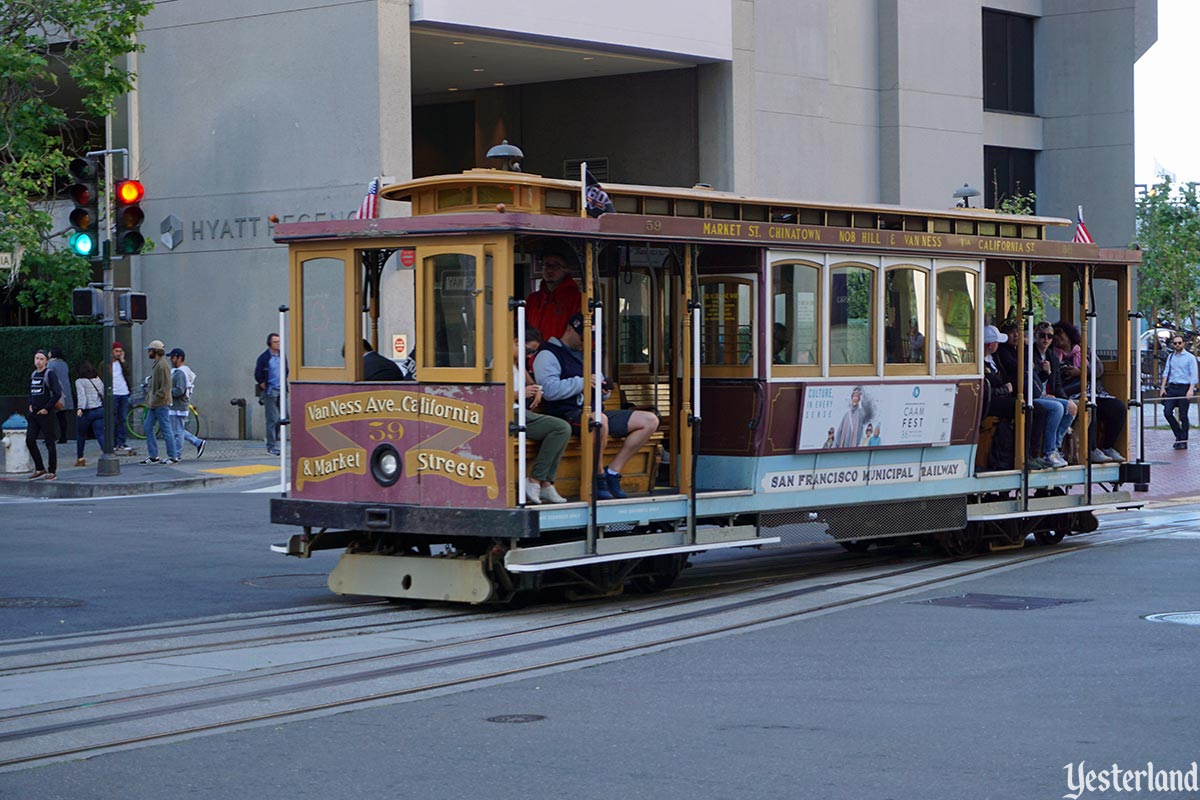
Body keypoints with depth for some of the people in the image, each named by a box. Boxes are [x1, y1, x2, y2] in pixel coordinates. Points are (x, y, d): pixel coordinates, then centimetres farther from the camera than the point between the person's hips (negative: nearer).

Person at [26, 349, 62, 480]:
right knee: (29, 440, 3)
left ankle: (52, 472, 7)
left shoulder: (50, 374, -10)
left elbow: (57, 393, -17)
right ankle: (39, 469, 16)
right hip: (34, 414, 7)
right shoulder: (33, 375, 12)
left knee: (50, 442, 0)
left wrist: (47, 408, -15)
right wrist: (30, 405, 13)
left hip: (46, 414, -7)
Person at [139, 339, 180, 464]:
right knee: (148, 428, 10)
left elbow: (166, 386, -21)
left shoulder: (163, 366, -16)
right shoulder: (156, 365, 14)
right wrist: (149, 397, 15)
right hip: (154, 404, 10)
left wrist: (156, 399, -20)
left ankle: (173, 457, 2)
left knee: (166, 430, -4)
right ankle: (153, 456, 14)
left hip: (161, 404, -10)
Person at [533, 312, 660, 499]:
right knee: (600, 420, -43)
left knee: (650, 420, -1)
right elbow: (549, 390, -17)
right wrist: (582, 383, -17)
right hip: (568, 413, -9)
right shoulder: (548, 354, -1)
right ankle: (598, 478, -23)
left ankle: (612, 472, -4)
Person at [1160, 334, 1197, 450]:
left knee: (1183, 416, -1)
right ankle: (1179, 435, 10)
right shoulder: (1170, 357, 12)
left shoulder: (1190, 357, -2)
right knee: (1167, 412, -8)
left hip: (1184, 388, -4)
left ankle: (1183, 441, 5)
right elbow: (1166, 372, 11)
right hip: (1171, 388, 4)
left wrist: (1191, 390, -19)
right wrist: (1163, 387, 1)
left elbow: (1194, 375, -7)